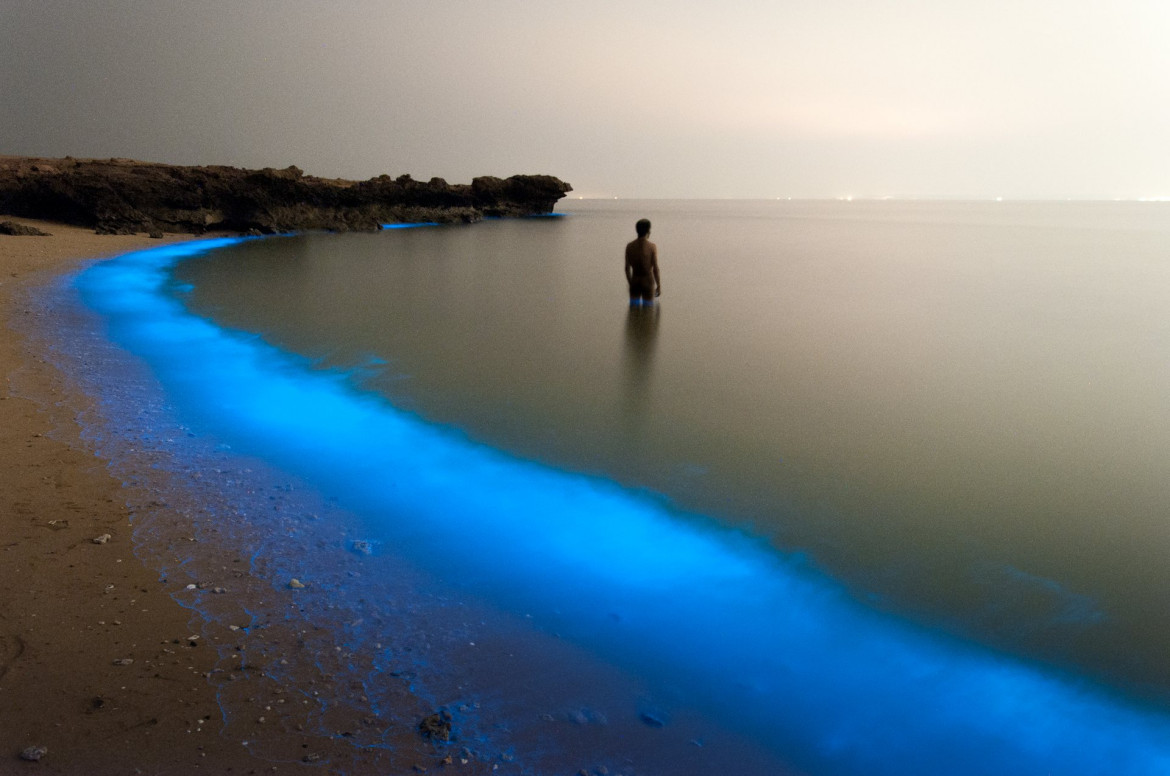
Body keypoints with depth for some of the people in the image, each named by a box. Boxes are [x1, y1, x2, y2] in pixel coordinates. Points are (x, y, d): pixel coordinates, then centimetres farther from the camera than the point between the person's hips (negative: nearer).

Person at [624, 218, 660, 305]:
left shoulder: (629, 246, -3)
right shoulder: (652, 247, -13)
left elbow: (627, 268, 2)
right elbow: (655, 269, -13)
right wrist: (659, 286, -2)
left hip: (635, 282, 3)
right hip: (648, 282, -3)